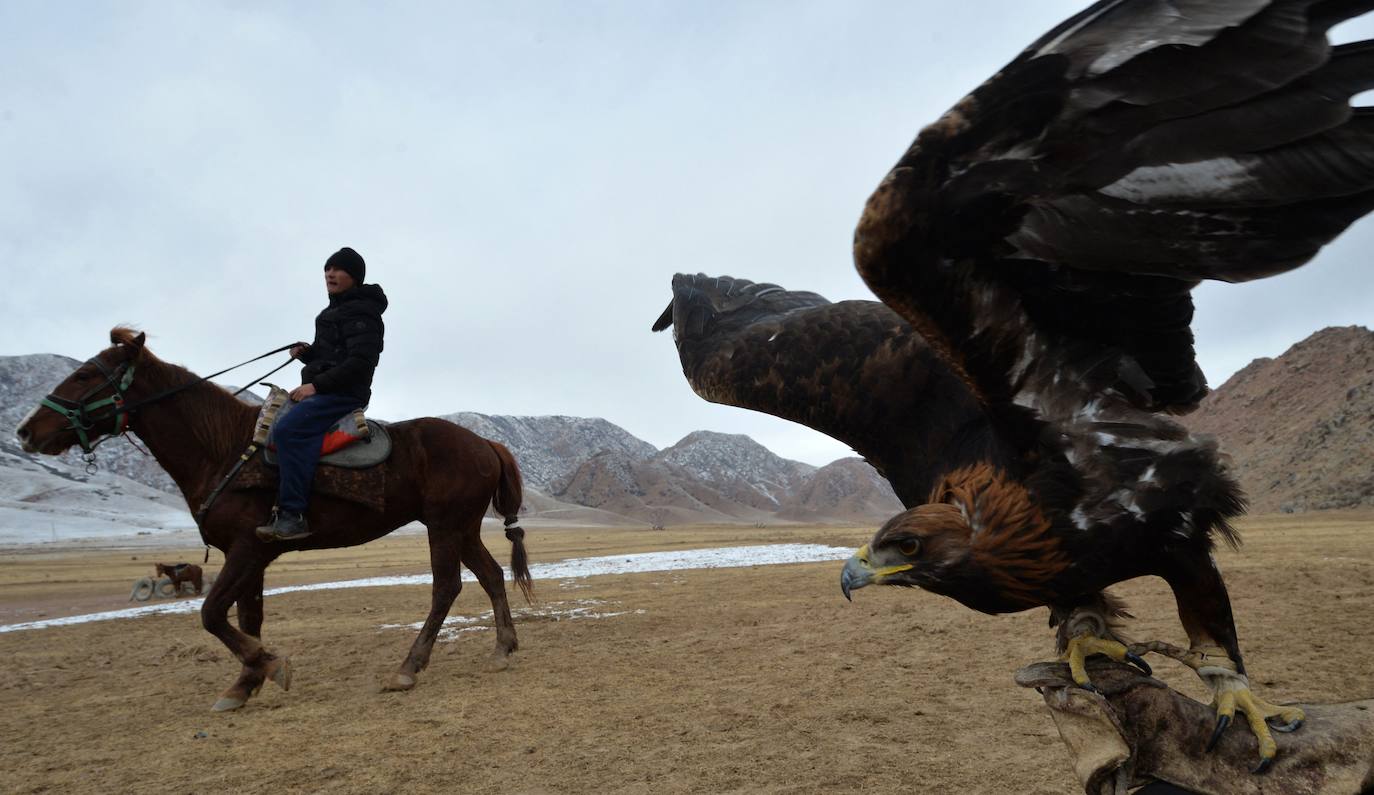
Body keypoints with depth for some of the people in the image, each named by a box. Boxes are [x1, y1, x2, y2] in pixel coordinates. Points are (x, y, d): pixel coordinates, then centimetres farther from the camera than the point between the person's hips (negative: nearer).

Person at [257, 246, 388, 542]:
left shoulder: (360, 312, -10)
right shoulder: (336, 310, 22)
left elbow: (360, 361, -20)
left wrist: (317, 385, -22)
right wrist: (307, 352, 9)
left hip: (345, 393, -11)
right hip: (322, 391, 11)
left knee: (288, 429, -30)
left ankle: (293, 515, -32)